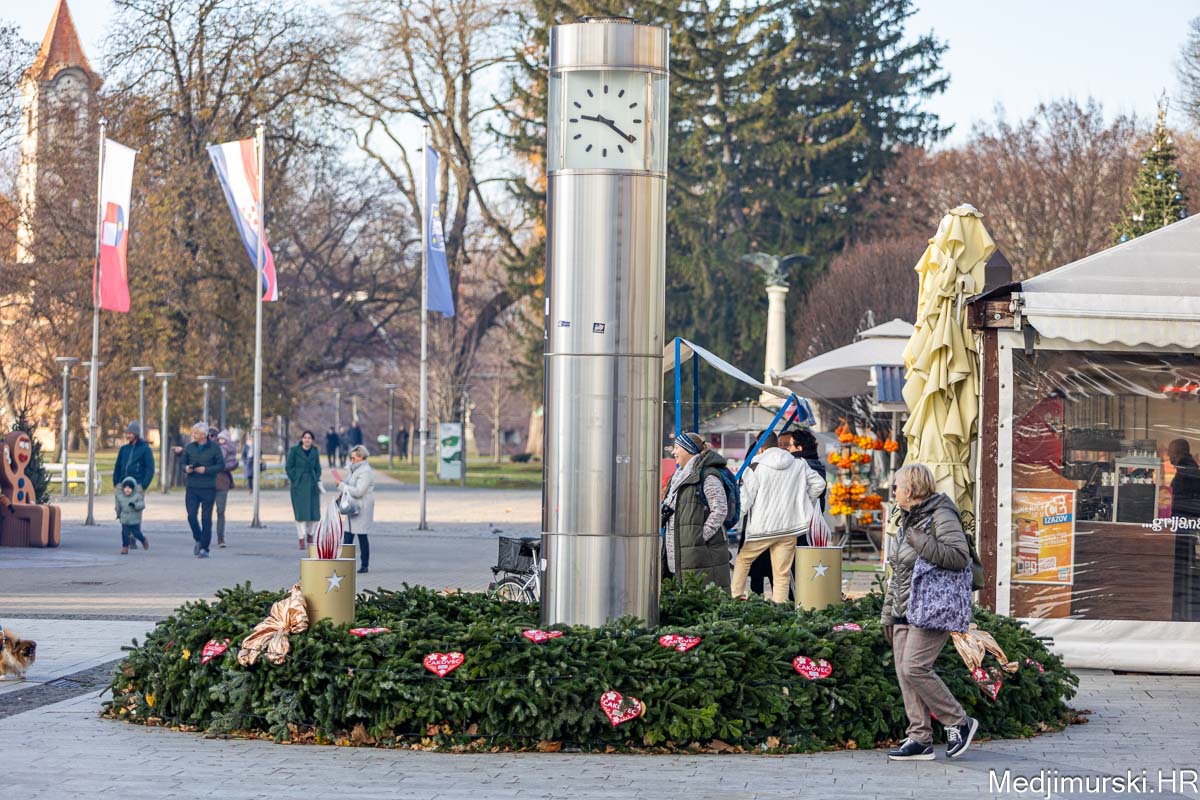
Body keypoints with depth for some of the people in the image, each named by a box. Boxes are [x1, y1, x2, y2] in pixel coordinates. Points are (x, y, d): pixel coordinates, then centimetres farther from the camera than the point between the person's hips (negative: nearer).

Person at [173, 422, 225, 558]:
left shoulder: (214, 447, -3)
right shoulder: (189, 447, 6)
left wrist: (206, 469, -15)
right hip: (192, 487, 3)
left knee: (206, 519, -1)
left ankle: (204, 548, 6)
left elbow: (221, 465, -3)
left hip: (208, 488, -3)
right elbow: (183, 463, 14)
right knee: (191, 516, -7)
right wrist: (186, 468, -10)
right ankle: (198, 540, 18)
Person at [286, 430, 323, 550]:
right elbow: (288, 467, 0)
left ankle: (310, 536, 18)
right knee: (300, 512, -7)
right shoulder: (295, 450, -2)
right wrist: (295, 480, -7)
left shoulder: (314, 451, 9)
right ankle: (302, 539, -3)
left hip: (312, 485, 3)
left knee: (314, 512, 1)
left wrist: (318, 480, 4)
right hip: (299, 485, -3)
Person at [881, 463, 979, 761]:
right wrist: (888, 613, 22)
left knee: (914, 668, -17)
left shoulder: (942, 516, -9)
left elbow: (959, 557, -22)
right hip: (905, 611, 10)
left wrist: (921, 543, -24)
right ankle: (920, 739, 6)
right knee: (904, 672, 3)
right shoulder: (907, 520, 20)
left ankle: (959, 723, -3)